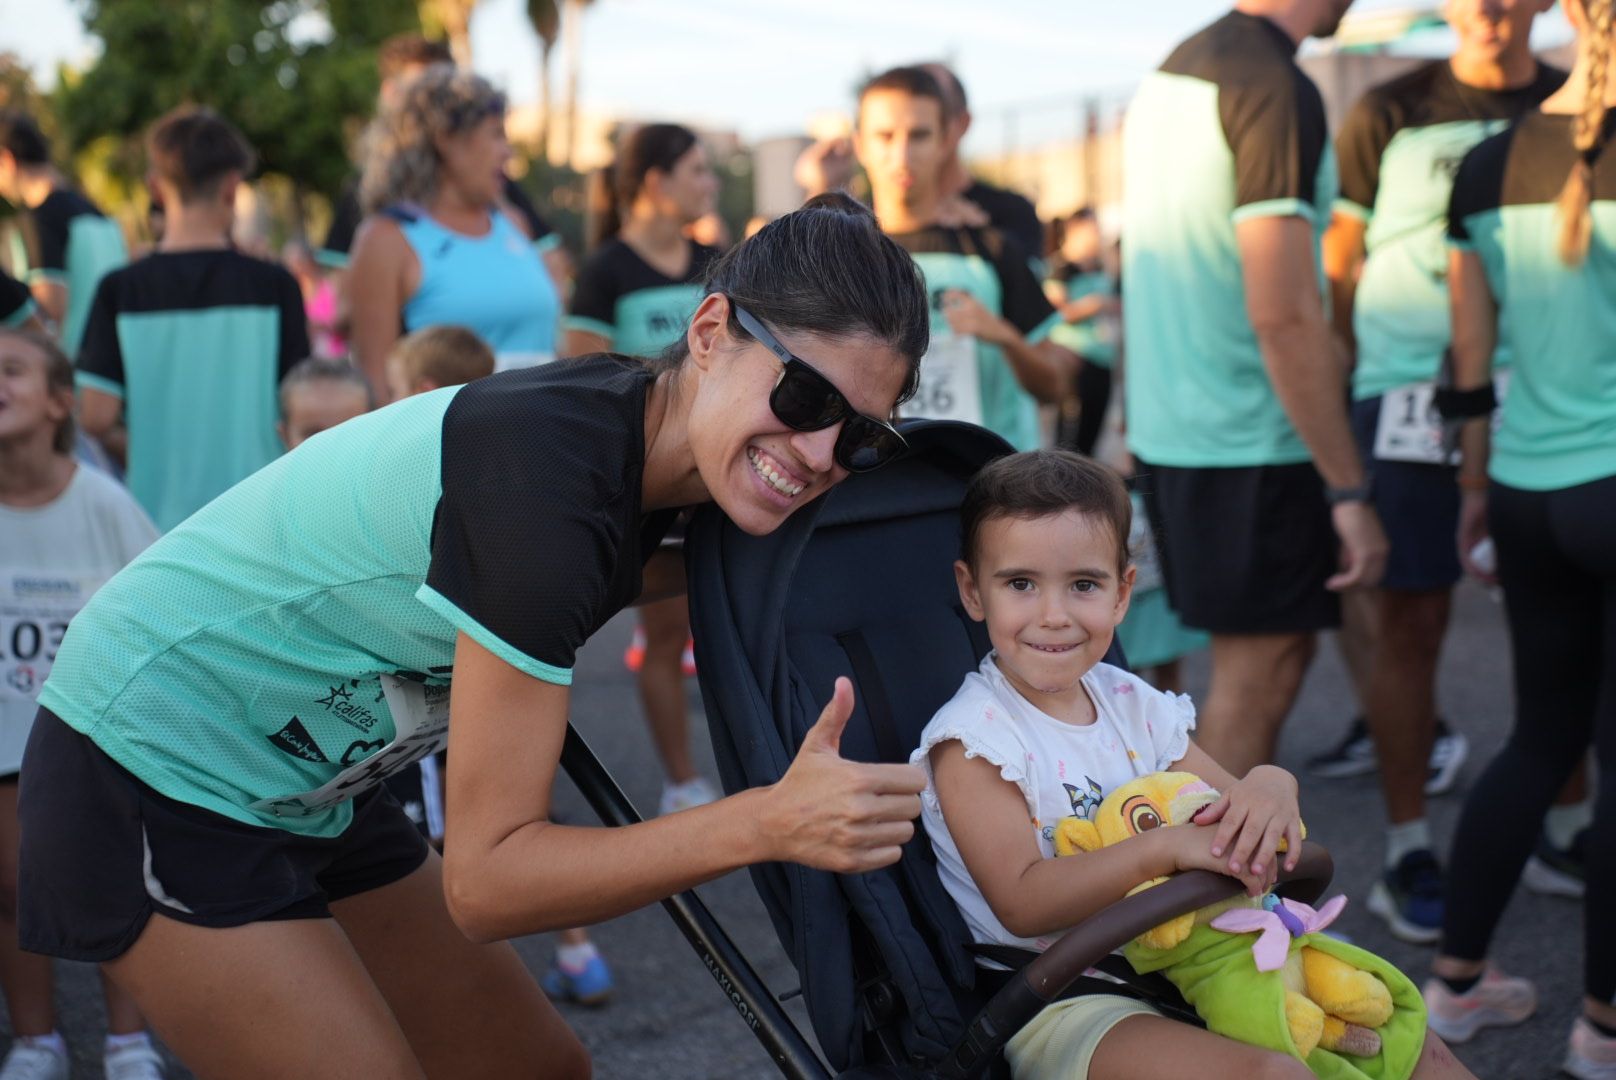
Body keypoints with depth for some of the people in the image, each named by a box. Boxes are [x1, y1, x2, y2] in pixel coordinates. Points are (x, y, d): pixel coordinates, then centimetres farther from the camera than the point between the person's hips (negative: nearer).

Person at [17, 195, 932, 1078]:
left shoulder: (646, 432, -8)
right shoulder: (547, 475, -32)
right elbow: (485, 881, -30)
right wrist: (770, 824, -40)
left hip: (311, 780, 9)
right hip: (156, 780, -9)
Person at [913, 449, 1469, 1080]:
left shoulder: (1134, 706, 8)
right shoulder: (973, 742, -12)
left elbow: (1238, 829, 11)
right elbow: (1022, 904, -22)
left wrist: (1272, 787, -14)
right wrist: (1166, 848, -30)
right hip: (1057, 1001, -7)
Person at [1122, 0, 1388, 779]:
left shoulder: (1170, 72, 10)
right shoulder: (1277, 90, -17)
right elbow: (1282, 315, -23)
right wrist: (1348, 488, -19)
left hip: (1168, 432, 9)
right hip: (1250, 451, -9)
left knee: (1274, 652, 20)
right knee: (1254, 679, 2)